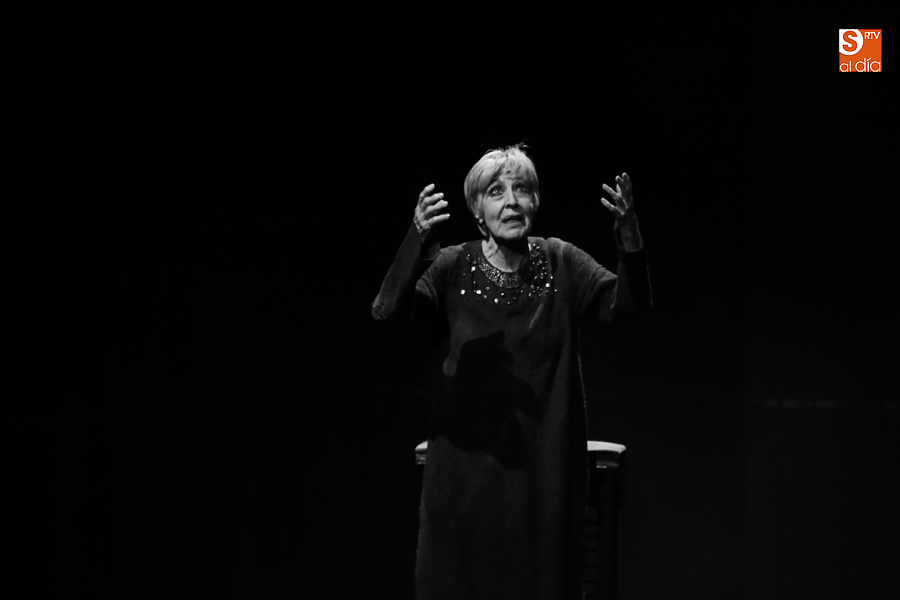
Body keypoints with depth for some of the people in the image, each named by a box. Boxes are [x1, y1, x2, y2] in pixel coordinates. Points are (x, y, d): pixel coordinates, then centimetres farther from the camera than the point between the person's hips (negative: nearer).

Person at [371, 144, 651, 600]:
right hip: (467, 467, -2)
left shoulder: (561, 264, 1)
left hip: (544, 472, 2)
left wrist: (629, 235, -29)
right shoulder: (452, 269, -6)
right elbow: (386, 311, -21)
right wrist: (417, 241, -39)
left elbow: (625, 304, -10)